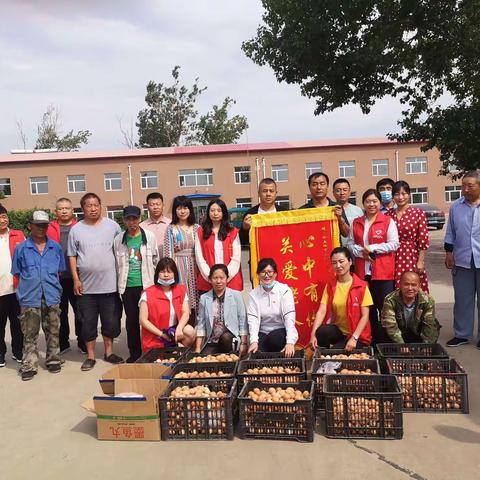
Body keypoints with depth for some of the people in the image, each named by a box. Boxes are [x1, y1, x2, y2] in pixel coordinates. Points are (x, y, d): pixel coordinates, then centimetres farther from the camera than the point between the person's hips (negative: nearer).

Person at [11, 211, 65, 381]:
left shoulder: (56, 247, 6)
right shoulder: (21, 248, 1)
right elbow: (17, 273, 8)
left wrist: (53, 287, 8)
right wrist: (28, 286, 3)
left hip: (52, 297, 2)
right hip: (29, 298, -2)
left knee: (53, 332, 11)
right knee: (30, 334, 4)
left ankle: (52, 360, 25)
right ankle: (29, 366, 11)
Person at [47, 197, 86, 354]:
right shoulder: (50, 229, 3)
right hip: (57, 278, 1)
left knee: (80, 311, 7)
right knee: (60, 312, 11)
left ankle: (82, 342, 19)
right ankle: (62, 344, 24)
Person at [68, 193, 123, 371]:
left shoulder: (112, 226, 2)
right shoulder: (76, 229, 3)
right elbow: (72, 256, 6)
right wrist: (76, 279, -1)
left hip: (110, 284, 0)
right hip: (86, 285, 0)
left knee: (111, 321, 9)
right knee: (88, 322, 8)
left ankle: (109, 352, 27)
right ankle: (90, 356, 21)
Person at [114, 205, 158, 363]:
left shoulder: (149, 236, -1)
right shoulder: (118, 239, 3)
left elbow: (155, 260, 5)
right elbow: (117, 264, 10)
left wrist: (155, 281, 5)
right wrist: (119, 284, 10)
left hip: (146, 284, -2)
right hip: (127, 286, 2)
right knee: (131, 319, 8)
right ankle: (134, 352, 20)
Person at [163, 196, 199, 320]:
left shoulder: (196, 228, 9)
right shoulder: (171, 229, 3)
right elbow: (168, 252, -1)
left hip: (193, 266, 2)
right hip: (178, 266, -2)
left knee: (193, 299, 3)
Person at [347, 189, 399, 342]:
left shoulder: (388, 221, 0)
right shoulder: (356, 222, 12)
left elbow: (394, 244, -6)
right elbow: (350, 243, 11)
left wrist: (372, 248, -12)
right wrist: (360, 252, -8)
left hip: (383, 272, -4)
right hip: (363, 272, 4)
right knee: (368, 307, 9)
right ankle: (373, 339, 20)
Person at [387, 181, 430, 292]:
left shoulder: (418, 213, -1)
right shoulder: (388, 215, 7)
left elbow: (423, 241, -3)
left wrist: (420, 261, -7)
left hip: (412, 259, -2)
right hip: (393, 260, 2)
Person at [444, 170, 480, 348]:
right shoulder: (456, 207, 5)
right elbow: (450, 233, 9)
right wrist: (449, 253, 4)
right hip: (462, 260, 2)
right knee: (462, 300, 10)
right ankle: (461, 334, 20)